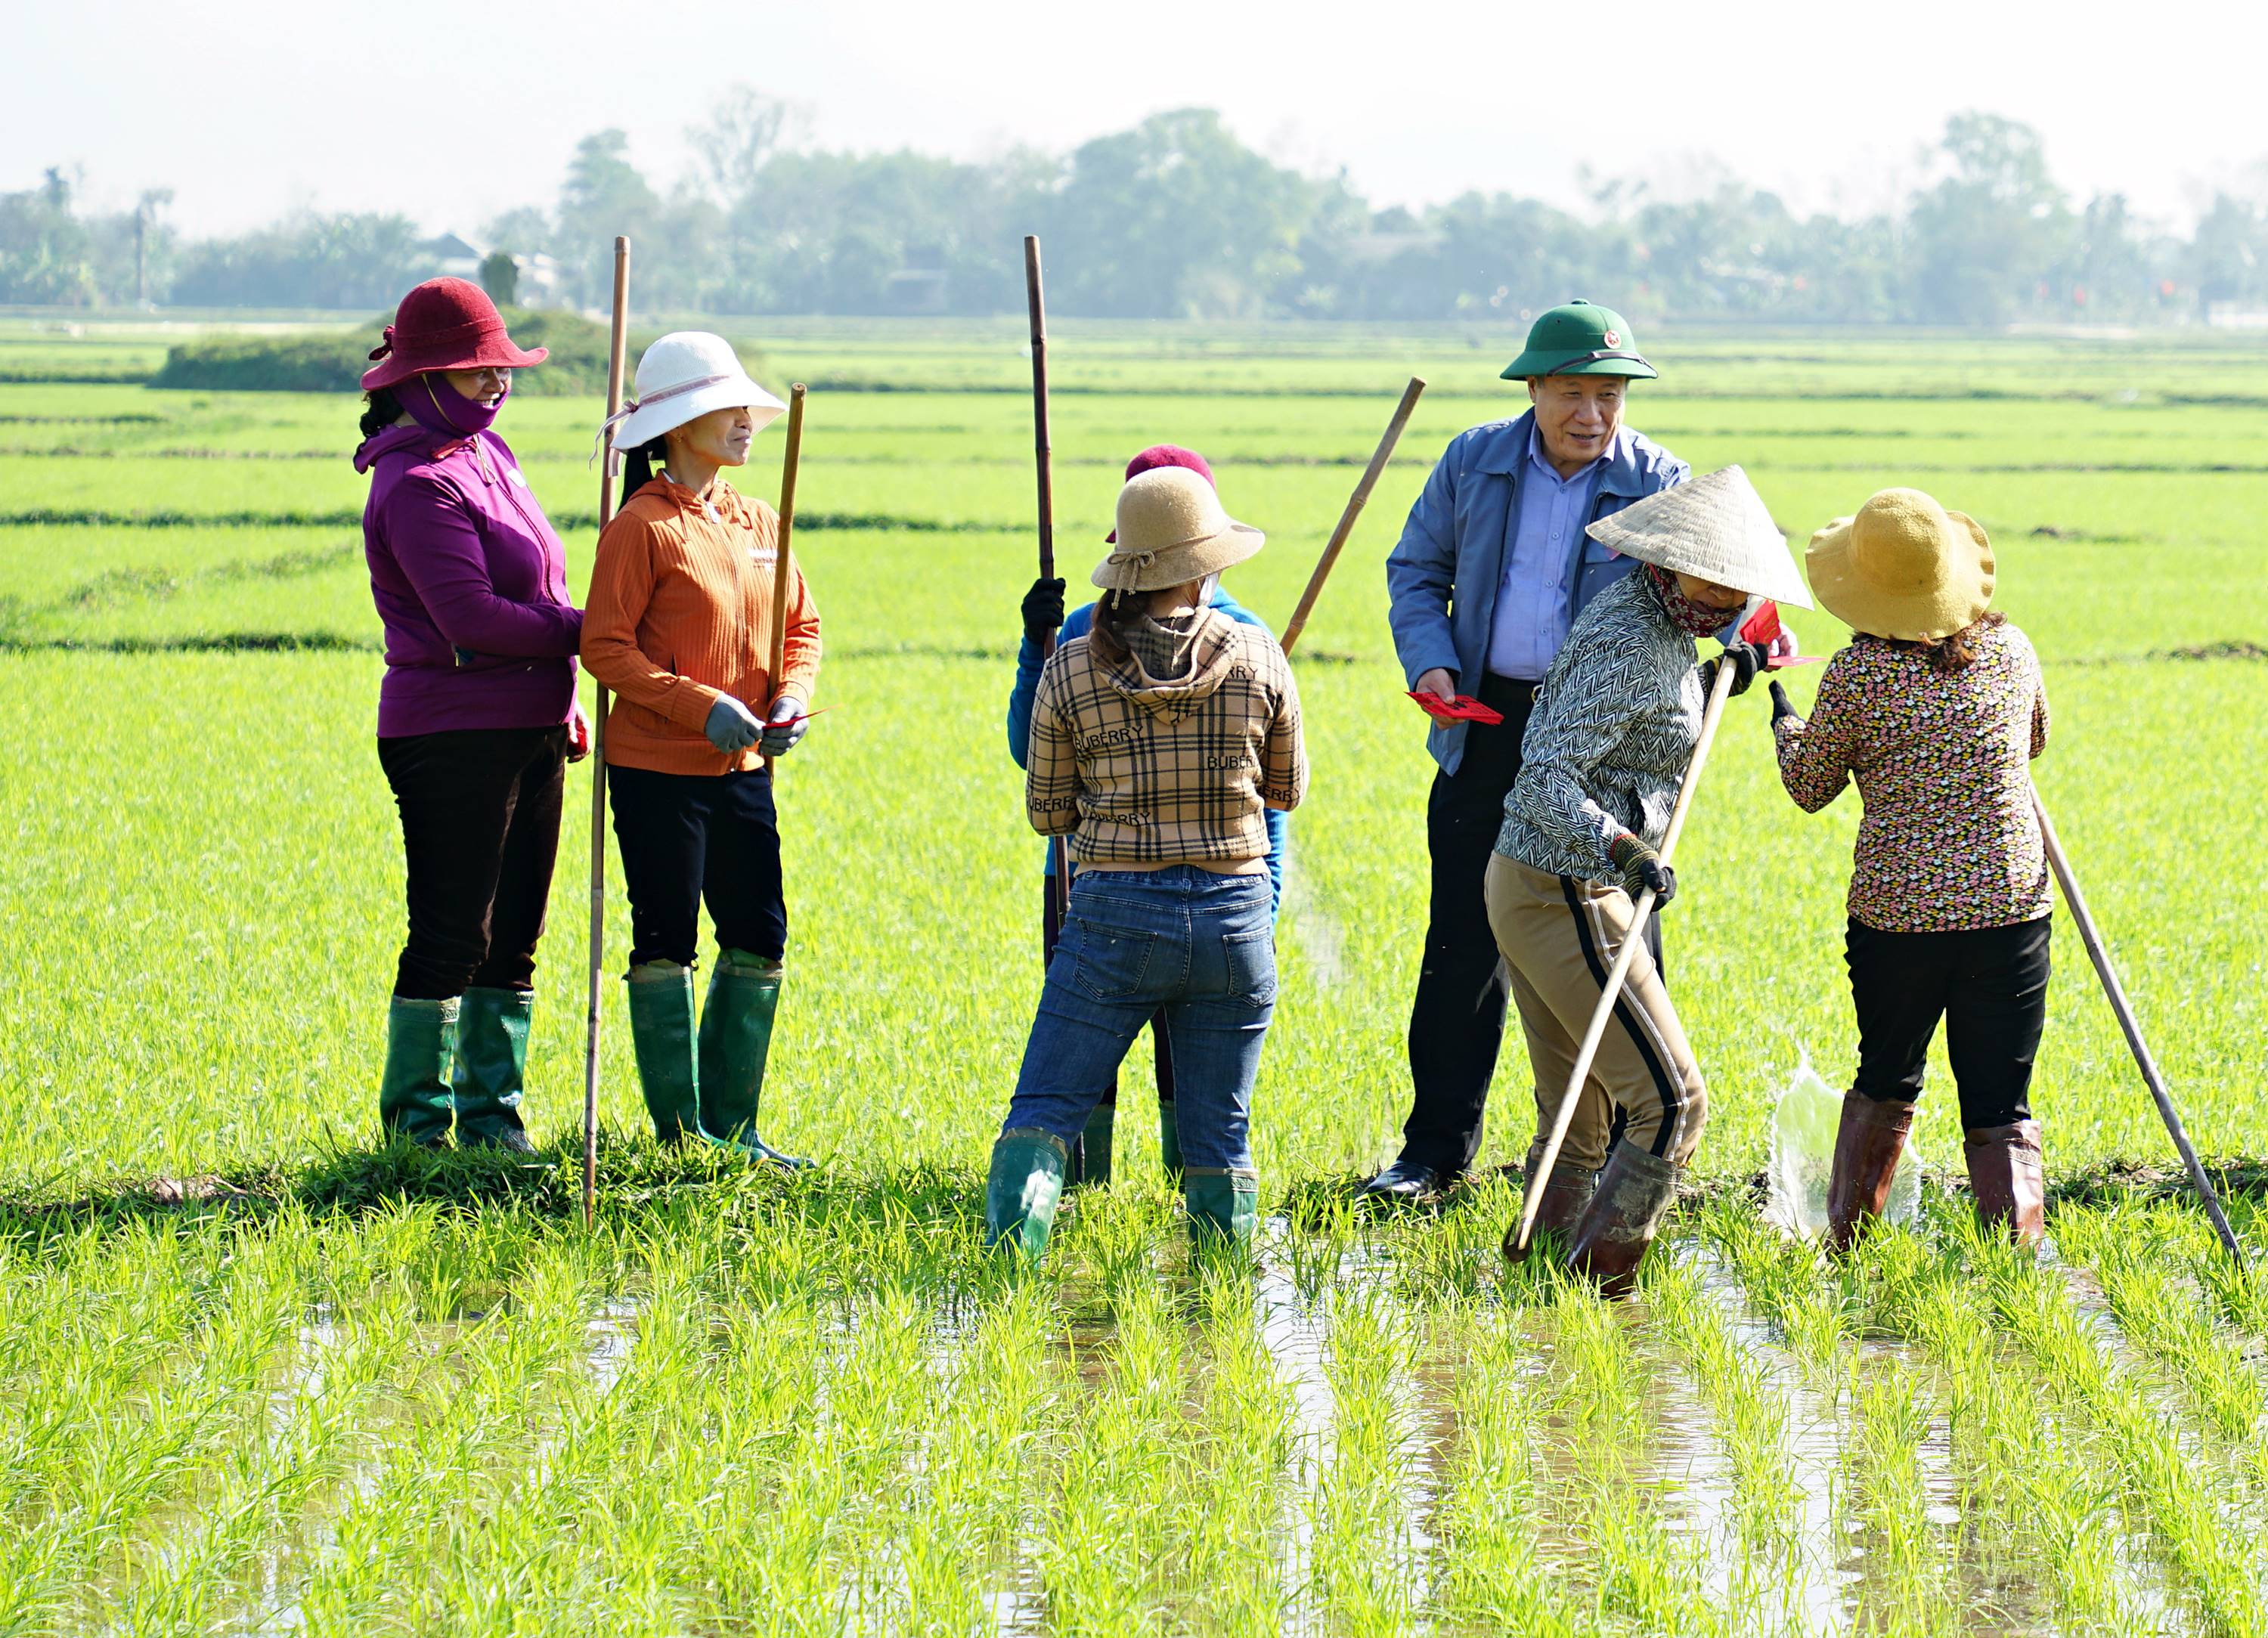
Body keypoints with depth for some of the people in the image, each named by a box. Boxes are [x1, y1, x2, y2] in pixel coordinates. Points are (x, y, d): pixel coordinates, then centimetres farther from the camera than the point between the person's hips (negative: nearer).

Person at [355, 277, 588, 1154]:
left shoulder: (488, 454, 15)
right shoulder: (418, 483, -14)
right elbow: (472, 618, -21)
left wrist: (564, 701, 19)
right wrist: (585, 634, -13)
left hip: (530, 731, 9)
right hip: (455, 736, -9)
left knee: (512, 939, 10)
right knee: (451, 938, -3)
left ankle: (493, 1113, 17)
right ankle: (417, 1115, 7)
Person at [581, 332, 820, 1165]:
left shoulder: (759, 524, 10)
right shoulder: (642, 526, -10)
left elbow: (801, 626, 16)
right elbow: (605, 645, -13)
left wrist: (791, 697, -4)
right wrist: (703, 706, -20)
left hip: (743, 768, 7)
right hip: (658, 768, -7)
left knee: (761, 942, 7)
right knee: (666, 946, 1)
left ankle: (731, 1123, 18)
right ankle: (680, 1131, 8)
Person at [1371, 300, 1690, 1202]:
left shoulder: (1657, 484, -4)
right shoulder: (1474, 464, 4)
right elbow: (1417, 569, 13)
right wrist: (1429, 658, -4)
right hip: (1488, 729, 2)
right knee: (1462, 943, 6)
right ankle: (1435, 1152, 15)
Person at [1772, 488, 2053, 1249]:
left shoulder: (1857, 675, -8)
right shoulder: (2010, 649, 1)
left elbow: (1809, 788, 7)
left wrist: (1783, 718, 25)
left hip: (1896, 915, -1)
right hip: (2011, 906, 1)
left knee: (1884, 1084, 20)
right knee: (1999, 1111, 4)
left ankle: (1845, 1247, 26)